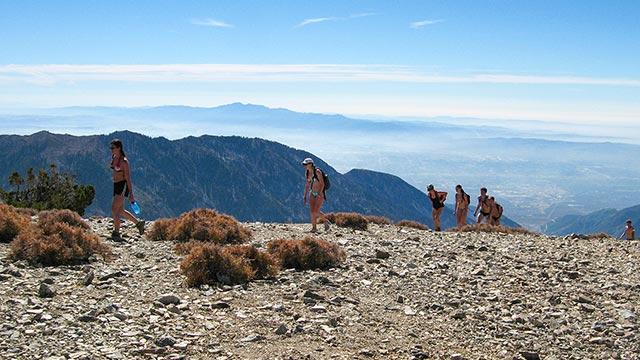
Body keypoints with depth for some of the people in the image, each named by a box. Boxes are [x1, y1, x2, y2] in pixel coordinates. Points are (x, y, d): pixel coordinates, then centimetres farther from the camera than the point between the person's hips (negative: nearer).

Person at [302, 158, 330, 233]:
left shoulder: (317, 171, -18)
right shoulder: (307, 173, 4)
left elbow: (322, 183, -19)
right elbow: (307, 185, 12)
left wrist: (319, 194, -28)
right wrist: (305, 196, 9)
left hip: (320, 193, -7)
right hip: (313, 193, 7)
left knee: (316, 211, -14)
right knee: (312, 211, -3)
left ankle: (325, 221, 10)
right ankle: (314, 228, 7)